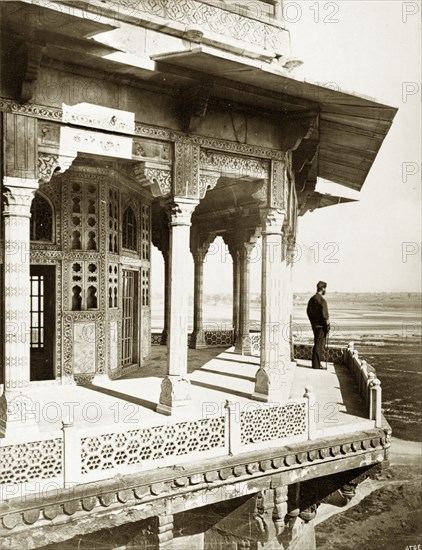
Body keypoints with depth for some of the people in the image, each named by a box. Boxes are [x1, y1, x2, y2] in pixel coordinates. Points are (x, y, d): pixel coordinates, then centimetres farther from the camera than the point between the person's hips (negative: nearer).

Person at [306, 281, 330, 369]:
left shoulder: (312, 299, 9)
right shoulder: (322, 300, -19)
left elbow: (308, 311, 16)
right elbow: (324, 315, -20)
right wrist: (327, 326, -12)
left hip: (314, 325, 9)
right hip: (321, 326, -9)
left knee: (317, 344, 18)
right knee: (319, 346, -2)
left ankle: (315, 363, 25)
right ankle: (316, 364, 2)